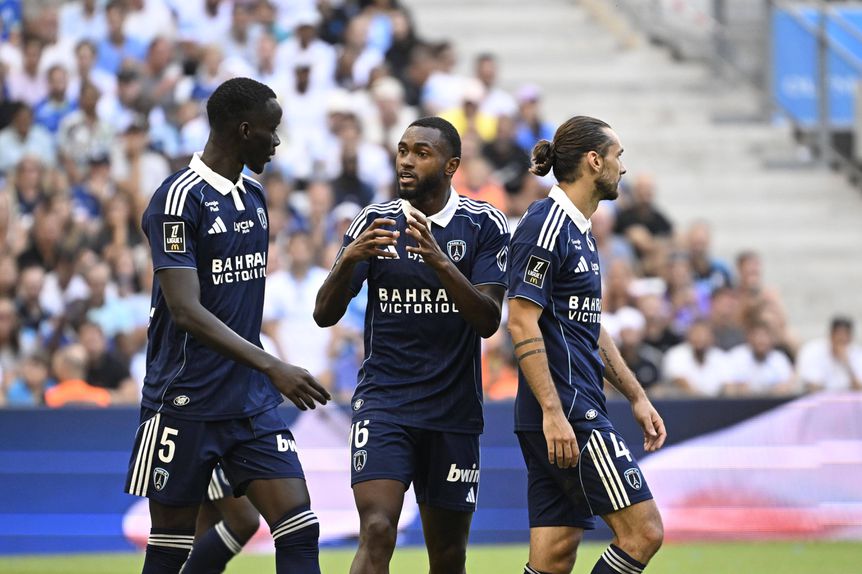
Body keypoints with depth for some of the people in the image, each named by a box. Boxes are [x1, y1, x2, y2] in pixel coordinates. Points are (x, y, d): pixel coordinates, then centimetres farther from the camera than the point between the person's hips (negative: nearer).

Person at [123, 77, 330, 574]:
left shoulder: (254, 197, 12)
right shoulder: (180, 199, -14)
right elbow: (185, 311, -24)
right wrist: (271, 367, -31)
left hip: (252, 403, 7)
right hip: (186, 402, -7)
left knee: (299, 530, -6)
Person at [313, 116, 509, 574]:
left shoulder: (483, 224, -1)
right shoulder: (374, 222, 2)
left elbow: (488, 321, -10)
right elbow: (325, 314, -1)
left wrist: (440, 262, -25)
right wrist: (349, 260, -21)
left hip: (454, 411, 1)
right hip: (383, 402, -1)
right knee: (377, 533, -20)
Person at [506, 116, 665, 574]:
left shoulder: (579, 232, 20)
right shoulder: (545, 225, -11)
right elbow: (522, 323, -18)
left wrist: (636, 397, 27)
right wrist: (552, 412, -23)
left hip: (578, 412, 10)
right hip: (568, 415, -10)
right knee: (643, 531, -11)